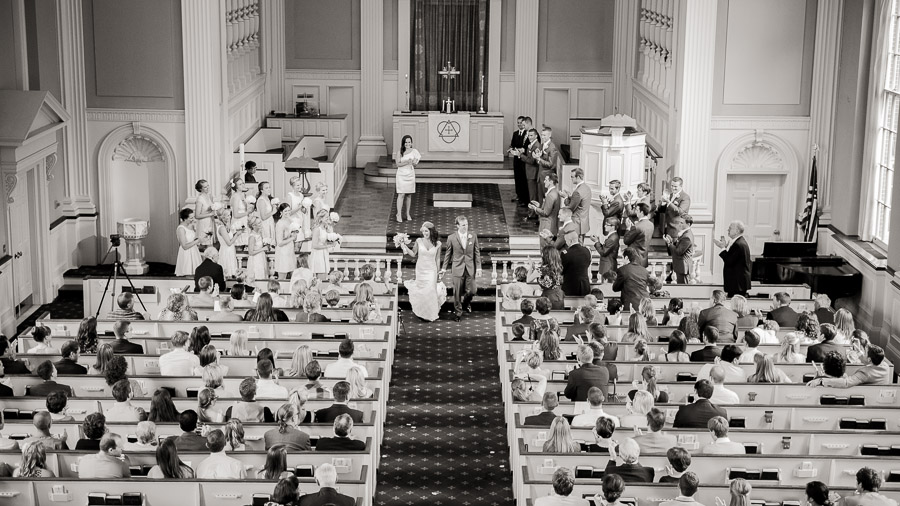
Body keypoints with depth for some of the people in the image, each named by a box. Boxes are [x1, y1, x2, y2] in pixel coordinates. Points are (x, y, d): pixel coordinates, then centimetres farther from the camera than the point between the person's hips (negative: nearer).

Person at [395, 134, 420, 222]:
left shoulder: (414, 151, 2)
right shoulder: (400, 152, -3)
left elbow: (415, 165, 7)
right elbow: (398, 164, -8)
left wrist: (414, 163, -16)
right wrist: (406, 163, -21)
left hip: (410, 175, 3)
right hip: (401, 175, -3)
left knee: (409, 195, 9)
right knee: (401, 194, -8)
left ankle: (408, 214, 19)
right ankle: (399, 214, -5)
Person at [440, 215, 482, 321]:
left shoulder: (473, 237, 0)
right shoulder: (451, 238, -4)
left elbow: (477, 253, 5)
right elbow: (448, 254, 4)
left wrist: (478, 268, 0)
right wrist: (443, 269, 4)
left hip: (470, 269, 1)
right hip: (457, 269, -1)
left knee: (472, 291, 3)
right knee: (457, 293, 3)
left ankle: (466, 302, 36)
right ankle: (458, 313, 20)